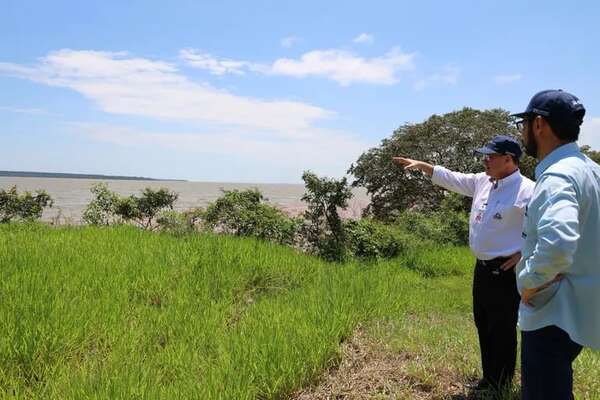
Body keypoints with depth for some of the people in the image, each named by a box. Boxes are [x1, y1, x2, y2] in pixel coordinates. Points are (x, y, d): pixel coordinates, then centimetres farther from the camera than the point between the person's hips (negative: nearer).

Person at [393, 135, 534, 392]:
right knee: (483, 326, 17)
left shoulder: (527, 191, -17)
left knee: (502, 330, 4)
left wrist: (525, 252, -17)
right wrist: (421, 165, 14)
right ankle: (489, 380, 32)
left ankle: (501, 386, 20)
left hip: (505, 272, -8)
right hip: (482, 268, 8)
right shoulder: (482, 182, 7)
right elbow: (450, 178, 17)